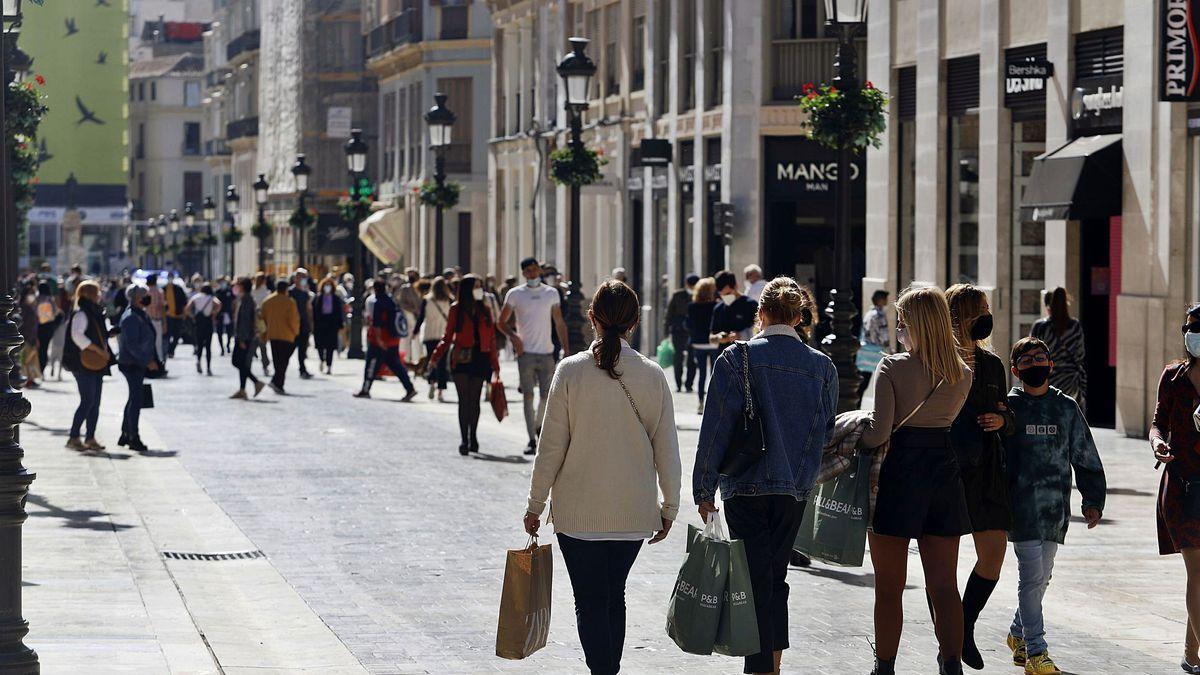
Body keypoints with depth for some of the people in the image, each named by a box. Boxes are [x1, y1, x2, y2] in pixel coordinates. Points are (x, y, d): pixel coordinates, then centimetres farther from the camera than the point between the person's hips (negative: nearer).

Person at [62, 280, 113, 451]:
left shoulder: (95, 313, 17)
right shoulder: (81, 314, -12)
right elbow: (77, 336, -25)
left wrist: (105, 353, 8)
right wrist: (98, 350, -23)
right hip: (84, 364, -9)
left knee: (95, 402, 8)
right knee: (88, 401, -9)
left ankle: (90, 438, 12)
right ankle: (73, 438, -5)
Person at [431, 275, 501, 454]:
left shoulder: (485, 311, 10)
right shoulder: (456, 310, 4)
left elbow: (491, 339, 11)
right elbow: (448, 337, 6)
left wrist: (495, 365, 7)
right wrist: (435, 357, -4)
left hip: (480, 358, 2)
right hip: (462, 358, -2)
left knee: (474, 399, 3)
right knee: (464, 399, -8)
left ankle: (473, 437, 15)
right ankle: (464, 439, -8)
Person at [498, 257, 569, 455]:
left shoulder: (551, 294, 9)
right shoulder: (515, 294, 2)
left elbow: (559, 323, 12)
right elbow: (502, 322, 4)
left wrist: (566, 349, 5)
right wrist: (512, 336, -15)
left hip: (546, 352, 2)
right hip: (526, 352, -2)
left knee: (546, 395, -1)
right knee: (528, 396, -2)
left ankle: (539, 425, 27)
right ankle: (531, 439, 2)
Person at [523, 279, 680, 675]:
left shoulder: (571, 371, -10)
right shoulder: (652, 375, -5)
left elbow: (551, 445, -7)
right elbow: (666, 450, 0)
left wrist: (536, 504, 3)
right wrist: (669, 506, 11)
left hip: (580, 510, -3)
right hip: (635, 511, 3)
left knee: (590, 602, 2)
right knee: (614, 597, 20)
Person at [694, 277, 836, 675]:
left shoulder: (738, 358, -9)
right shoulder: (822, 366, 3)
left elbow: (717, 427, -9)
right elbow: (826, 433, 10)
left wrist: (705, 489, -4)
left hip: (747, 487, -4)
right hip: (795, 488, 4)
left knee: (756, 581, 0)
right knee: (775, 576, 17)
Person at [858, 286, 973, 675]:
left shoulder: (892, 369, -13)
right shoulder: (962, 375, 3)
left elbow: (879, 432, -17)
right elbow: (947, 418, 9)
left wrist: (850, 443, 0)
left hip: (899, 471, -4)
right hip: (943, 469, 4)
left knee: (889, 585, 7)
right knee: (944, 584, 8)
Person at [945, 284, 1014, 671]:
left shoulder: (991, 365, 12)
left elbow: (1009, 421, 19)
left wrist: (1001, 419, -3)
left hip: (983, 471, 5)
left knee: (994, 553, -2)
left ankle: (965, 629, 18)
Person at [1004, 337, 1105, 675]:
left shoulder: (1067, 407, 9)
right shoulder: (1008, 406, 0)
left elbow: (1086, 456, 14)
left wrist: (1093, 500, 11)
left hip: (1055, 506, 4)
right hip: (1021, 504, -4)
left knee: (1042, 576, 11)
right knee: (1032, 575, -9)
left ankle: (1019, 635, 30)